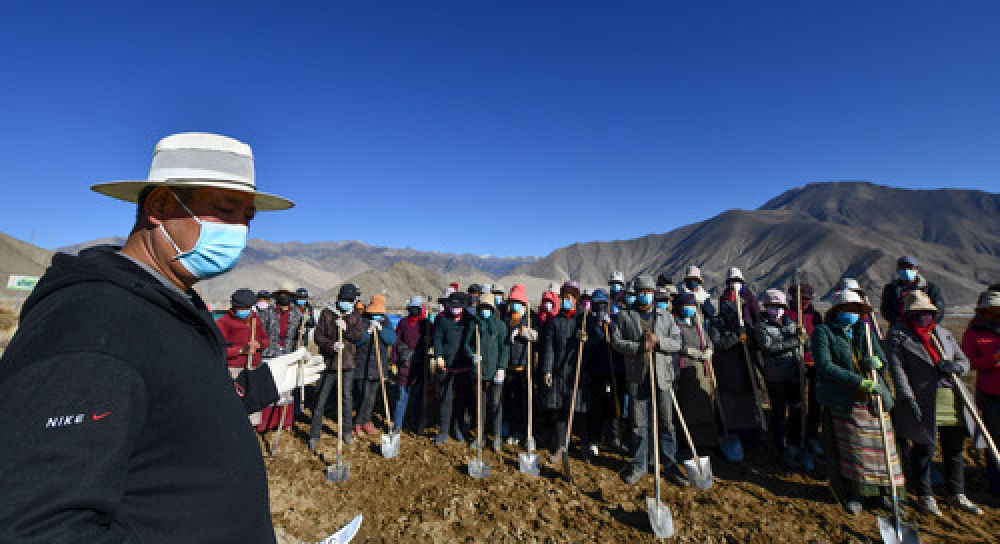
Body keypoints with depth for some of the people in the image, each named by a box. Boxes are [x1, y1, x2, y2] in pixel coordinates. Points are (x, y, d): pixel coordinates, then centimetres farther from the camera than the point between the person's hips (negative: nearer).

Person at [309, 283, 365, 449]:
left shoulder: (356, 315, 6)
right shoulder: (326, 313, -2)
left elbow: (360, 335, -4)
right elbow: (318, 335, -7)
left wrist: (347, 329, -20)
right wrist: (331, 345, -23)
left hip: (348, 363, 2)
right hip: (329, 362, -2)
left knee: (347, 397, 12)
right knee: (321, 399, 3)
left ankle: (346, 432, 27)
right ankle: (315, 434, 18)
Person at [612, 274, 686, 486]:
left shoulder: (665, 316, 11)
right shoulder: (625, 316, 7)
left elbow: (677, 343, 5)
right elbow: (615, 341, 0)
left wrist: (658, 340, -13)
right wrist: (638, 346, -14)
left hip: (662, 377, 1)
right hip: (637, 377, -1)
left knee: (667, 423, 6)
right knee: (639, 423, 8)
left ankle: (671, 466, 20)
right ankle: (639, 465, 21)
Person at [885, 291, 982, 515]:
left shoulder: (942, 332, 17)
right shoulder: (897, 335, -4)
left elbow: (964, 360, 18)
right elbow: (896, 368, -11)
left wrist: (956, 366, -7)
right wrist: (907, 397, -19)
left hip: (953, 400, 6)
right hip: (923, 402, -6)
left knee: (955, 448, 14)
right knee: (924, 448, 2)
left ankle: (957, 494, 31)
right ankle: (924, 497, 15)